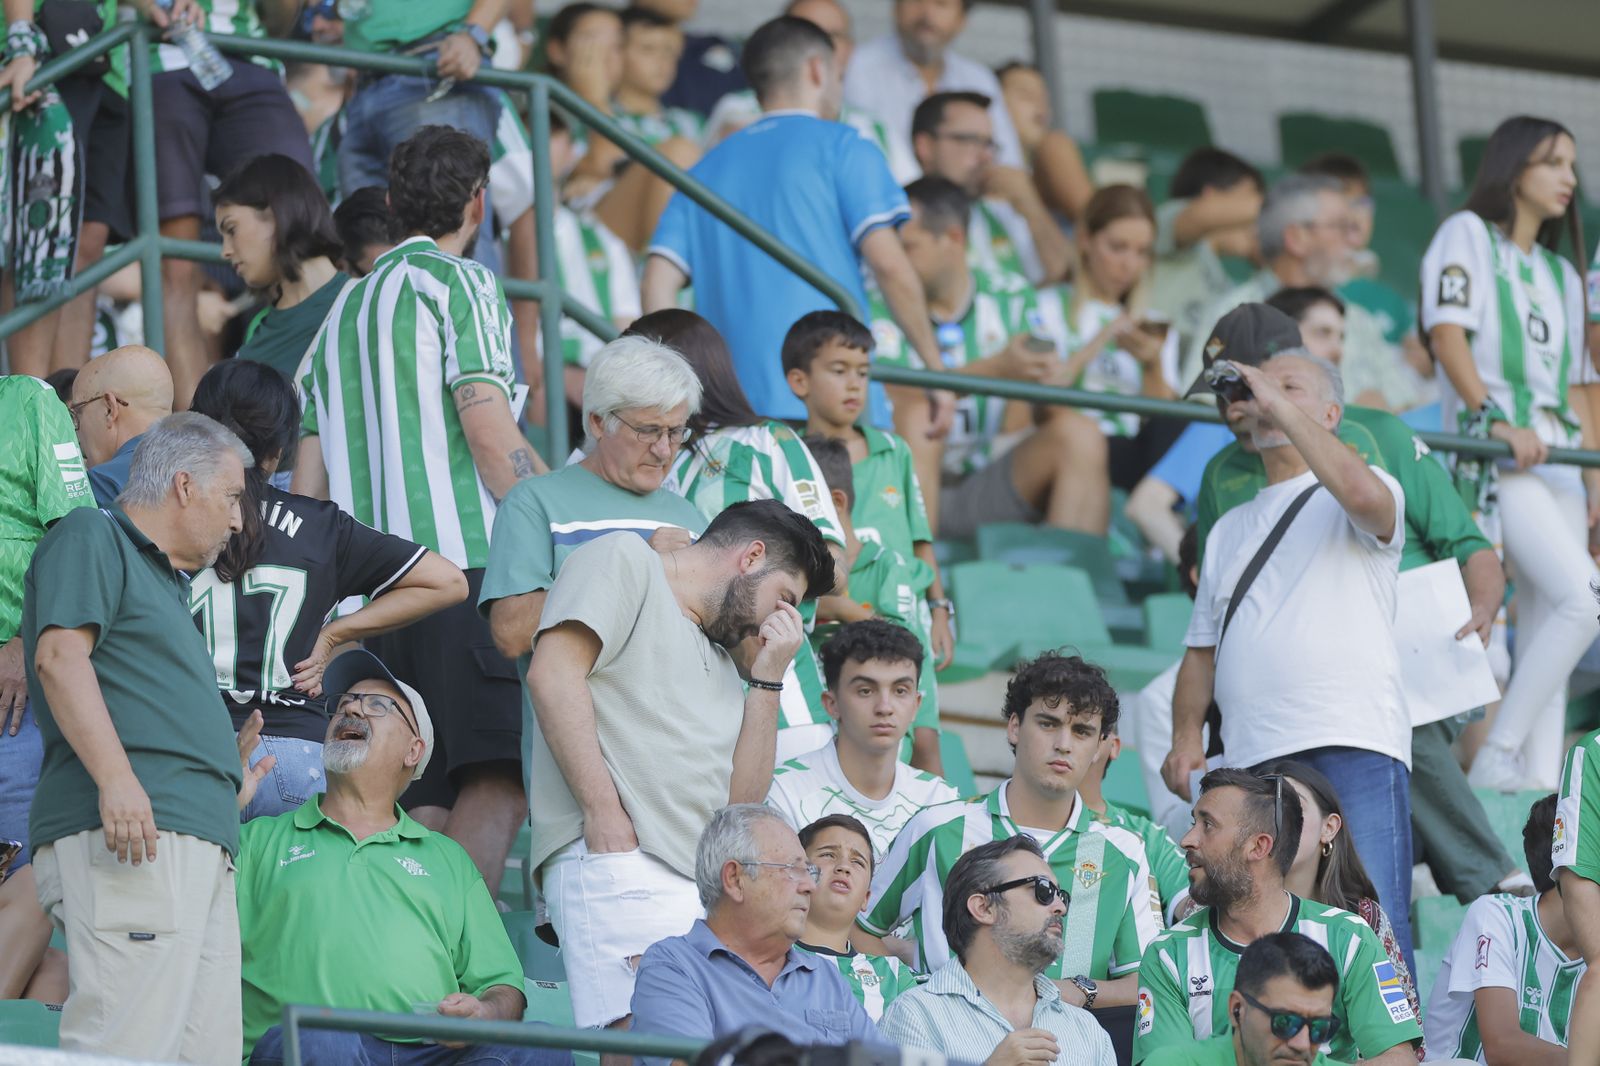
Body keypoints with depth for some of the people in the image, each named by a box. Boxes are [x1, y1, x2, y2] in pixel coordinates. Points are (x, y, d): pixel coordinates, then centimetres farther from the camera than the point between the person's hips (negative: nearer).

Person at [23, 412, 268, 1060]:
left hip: (201, 853, 10)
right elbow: (60, 656, -13)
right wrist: (115, 779, -23)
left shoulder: (167, 585, 32)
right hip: (131, 837, -10)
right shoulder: (91, 537, 4)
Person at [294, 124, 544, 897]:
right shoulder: (459, 284, 1)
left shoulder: (342, 312, 23)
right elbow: (491, 436, -11)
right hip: (465, 567, -7)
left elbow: (306, 490, 21)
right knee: (500, 778, -13)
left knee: (426, 805, 6)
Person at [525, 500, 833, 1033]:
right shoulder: (622, 561, 9)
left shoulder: (721, 659, 31)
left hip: (705, 885, 8)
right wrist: (604, 813, -15)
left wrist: (766, 679, 18)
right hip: (616, 865, -8)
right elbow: (553, 674, -7)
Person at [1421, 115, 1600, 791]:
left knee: (1545, 630, 1)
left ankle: (1539, 776, -1)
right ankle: (1496, 760, -19)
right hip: (1494, 449, -8)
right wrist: (1496, 419, -19)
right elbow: (1446, 334, -8)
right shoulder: (1468, 235, 4)